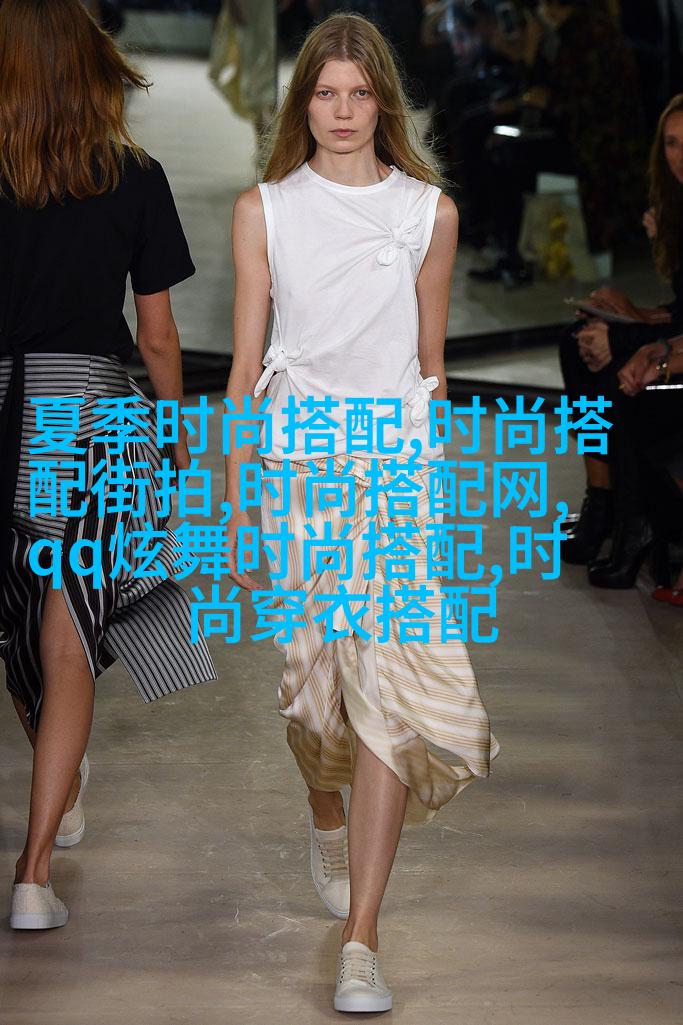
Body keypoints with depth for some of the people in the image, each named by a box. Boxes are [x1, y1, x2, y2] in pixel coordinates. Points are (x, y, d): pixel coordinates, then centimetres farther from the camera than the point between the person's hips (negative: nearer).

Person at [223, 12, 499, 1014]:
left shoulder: (430, 212, 6)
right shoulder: (264, 210, 5)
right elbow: (246, 361, 6)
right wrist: (235, 508, 3)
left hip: (400, 463, 0)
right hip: (294, 464, 1)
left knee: (392, 677, -13)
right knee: (315, 681, 6)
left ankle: (361, 941, -14)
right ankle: (327, 815, 42)